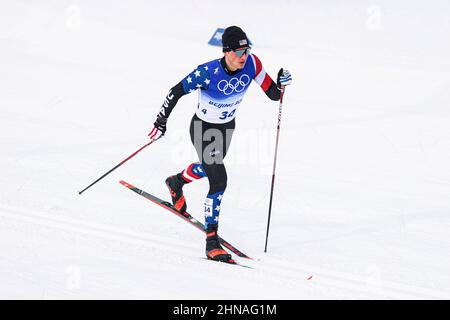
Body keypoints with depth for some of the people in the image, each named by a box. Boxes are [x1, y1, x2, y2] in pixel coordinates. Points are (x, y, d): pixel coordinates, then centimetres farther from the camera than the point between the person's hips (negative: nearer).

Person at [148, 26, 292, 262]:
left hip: (227, 126, 6)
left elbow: (273, 94, -13)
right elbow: (176, 92, -22)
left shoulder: (251, 64, -20)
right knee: (219, 180, -17)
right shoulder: (208, 72, -32)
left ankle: (176, 182, 65)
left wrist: (281, 85, -34)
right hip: (203, 129, -6)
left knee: (210, 167, 32)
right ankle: (212, 241, -9)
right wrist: (161, 122, -23)